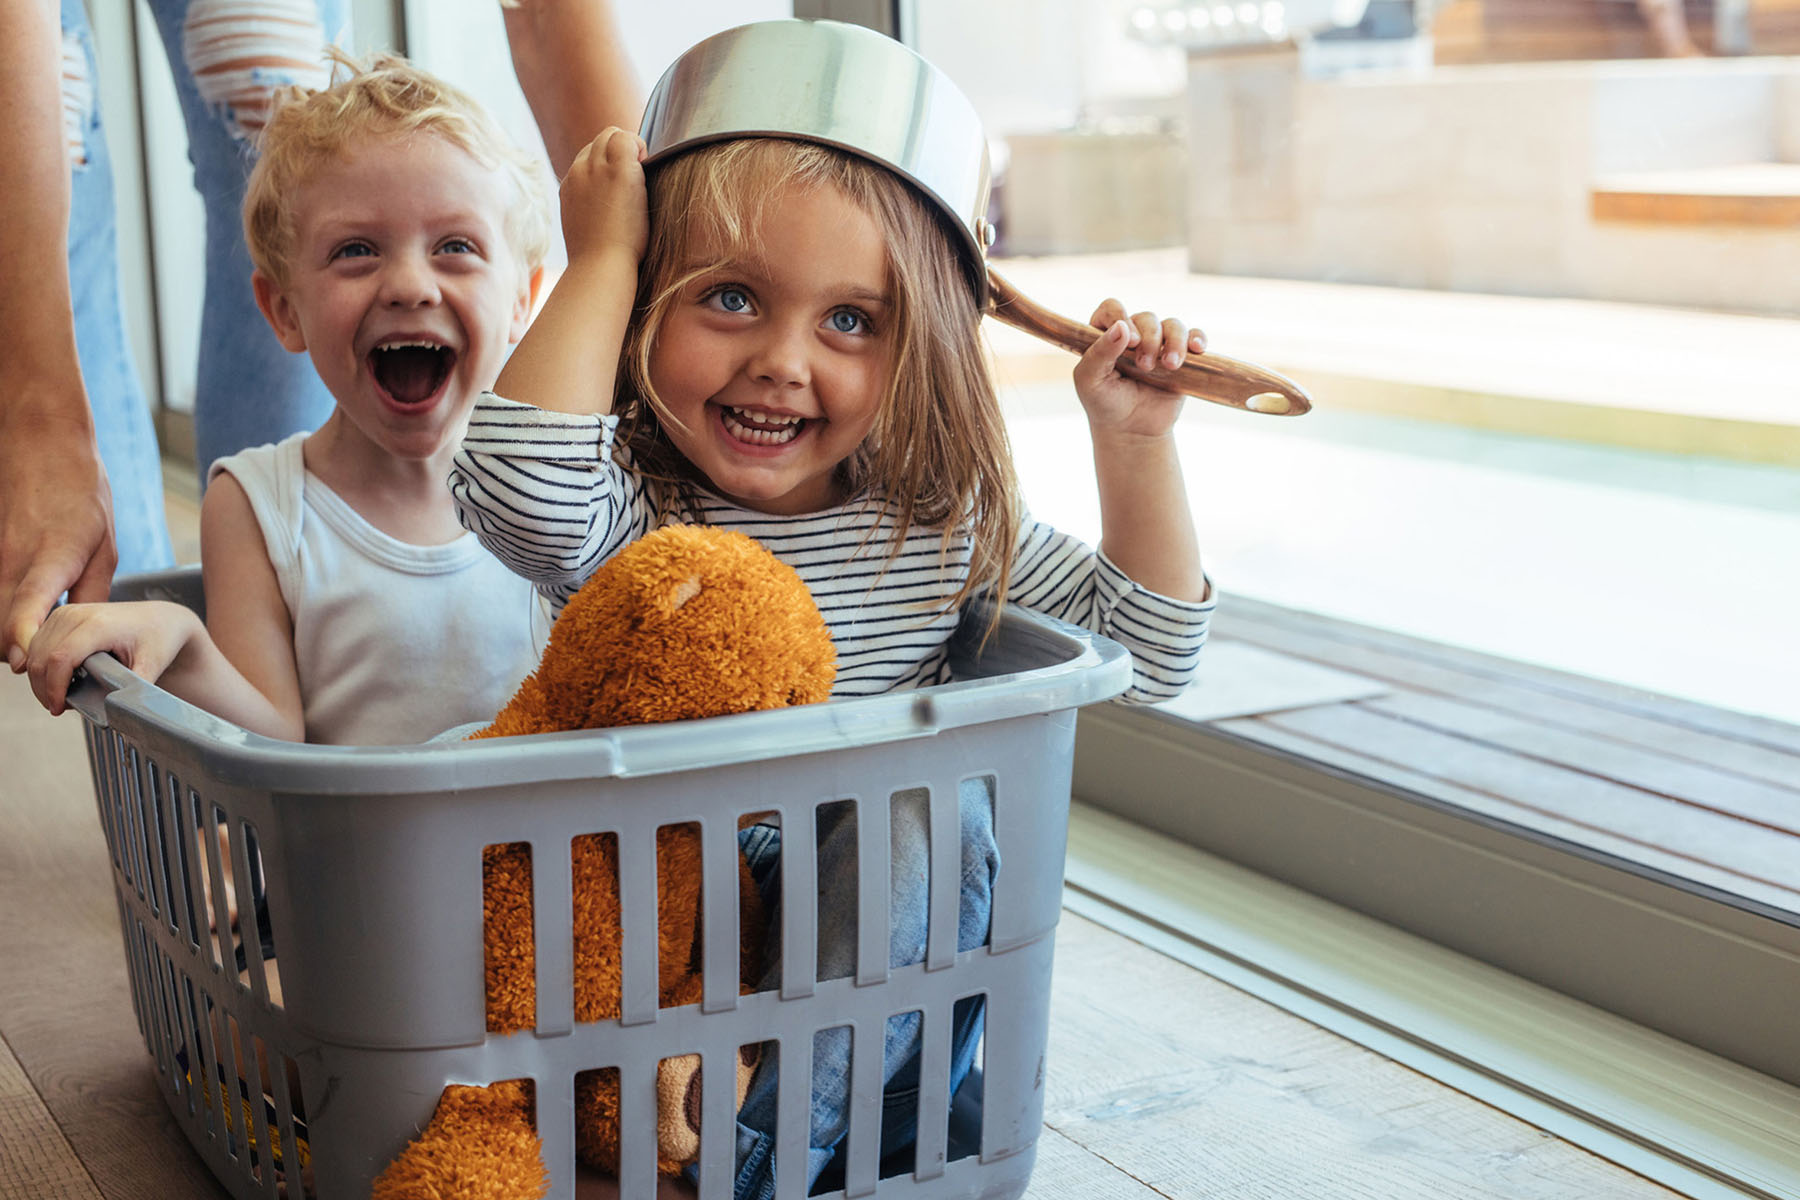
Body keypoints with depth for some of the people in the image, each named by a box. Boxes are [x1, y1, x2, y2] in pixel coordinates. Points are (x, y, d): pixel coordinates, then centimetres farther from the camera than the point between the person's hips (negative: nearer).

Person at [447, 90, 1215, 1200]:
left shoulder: (945, 522, -1)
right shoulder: (627, 510, -12)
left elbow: (1148, 651, 7)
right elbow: (520, 491, -38)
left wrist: (1136, 442, -5)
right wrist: (603, 260, -25)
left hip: (887, 937, 2)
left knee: (932, 809, -25)